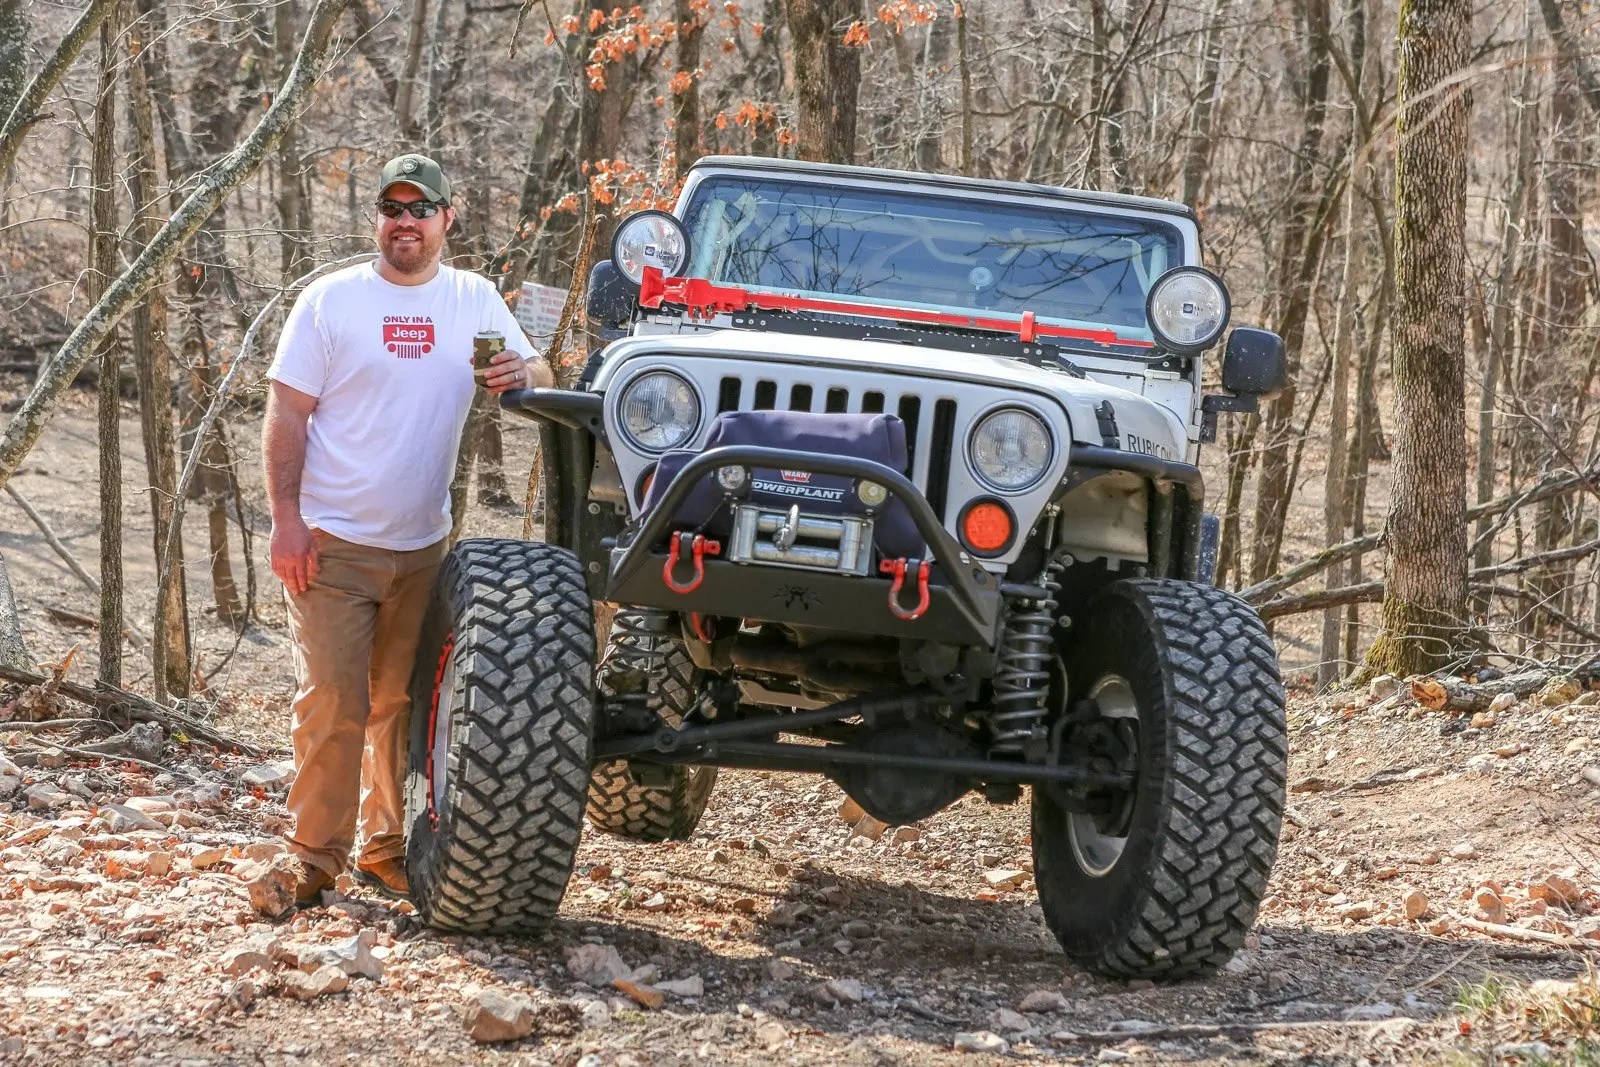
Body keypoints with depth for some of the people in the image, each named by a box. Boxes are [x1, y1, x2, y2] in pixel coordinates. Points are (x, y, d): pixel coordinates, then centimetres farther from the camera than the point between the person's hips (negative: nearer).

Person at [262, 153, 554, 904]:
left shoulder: (475, 301, 6)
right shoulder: (330, 300, -4)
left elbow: (539, 375, 8)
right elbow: (286, 417, -4)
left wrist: (521, 373, -18)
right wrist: (286, 520, -13)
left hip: (423, 544, 4)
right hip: (333, 542, -4)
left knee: (404, 702, 11)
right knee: (333, 702, -7)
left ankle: (386, 848, 21)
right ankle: (314, 855, 0)